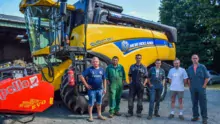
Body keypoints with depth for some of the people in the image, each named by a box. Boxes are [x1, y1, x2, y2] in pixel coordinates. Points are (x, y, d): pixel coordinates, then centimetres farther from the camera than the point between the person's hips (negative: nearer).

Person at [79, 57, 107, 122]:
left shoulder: (101, 69, 6)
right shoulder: (89, 69, -6)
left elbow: (104, 79, 12)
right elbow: (81, 76, -9)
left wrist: (104, 88, 8)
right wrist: (86, 85, -10)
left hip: (99, 89, 4)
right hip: (92, 90, -4)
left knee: (99, 103, 14)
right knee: (91, 103, 2)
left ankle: (99, 115, 27)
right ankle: (90, 116, 13)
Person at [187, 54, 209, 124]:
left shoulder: (202, 67, -1)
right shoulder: (190, 68, 8)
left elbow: (207, 77, -1)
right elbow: (189, 79, 14)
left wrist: (204, 86, -7)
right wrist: (190, 86, 6)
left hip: (201, 89, -3)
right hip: (193, 89, 3)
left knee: (203, 103, -1)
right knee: (194, 103, 8)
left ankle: (204, 118, 7)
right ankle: (195, 116, 18)